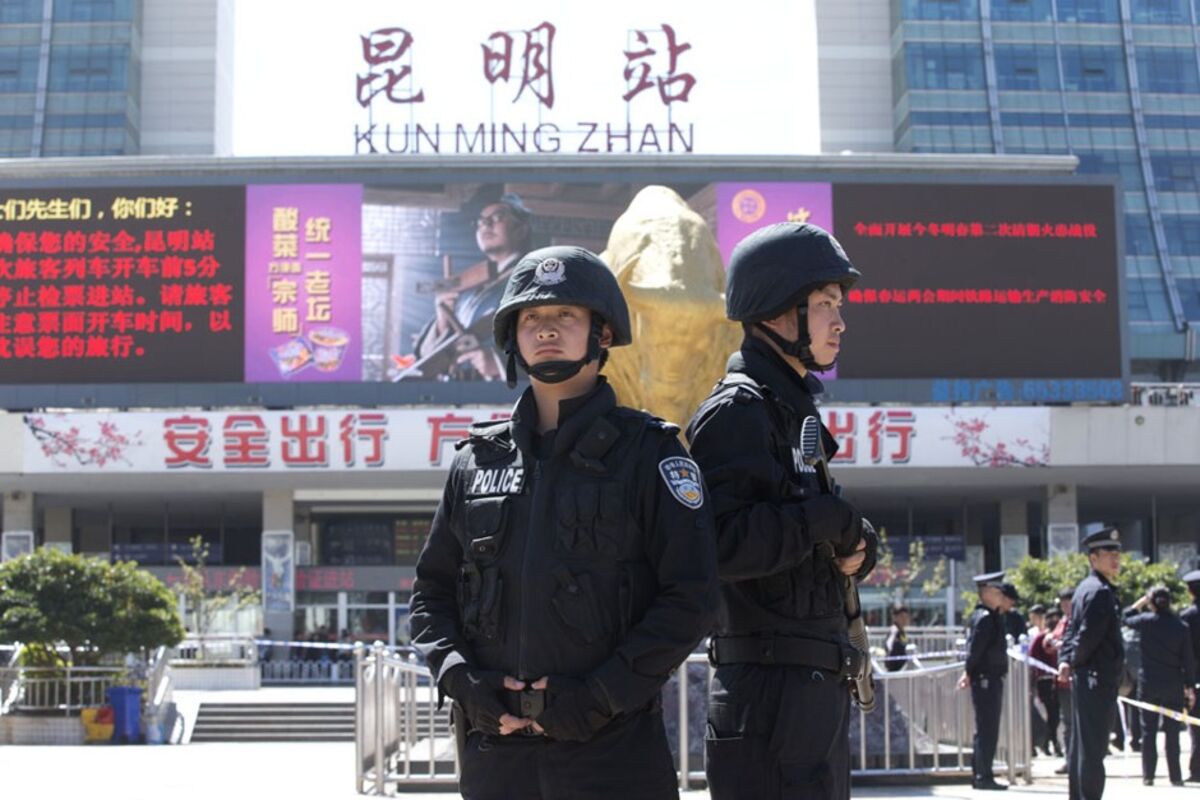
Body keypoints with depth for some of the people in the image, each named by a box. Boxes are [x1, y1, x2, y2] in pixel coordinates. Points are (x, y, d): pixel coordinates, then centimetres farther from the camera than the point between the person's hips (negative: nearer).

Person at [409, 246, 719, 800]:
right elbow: (432, 589, 14)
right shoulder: (477, 461, 11)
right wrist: (460, 679, -4)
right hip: (493, 747, 4)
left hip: (615, 749, -3)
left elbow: (691, 597, -6)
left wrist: (602, 696, -14)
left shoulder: (648, 453, 0)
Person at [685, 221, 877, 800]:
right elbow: (718, 545, -25)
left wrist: (858, 544, 0)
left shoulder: (795, 411, 20)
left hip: (817, 690, 10)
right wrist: (828, 519, -14)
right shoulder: (737, 410, -10)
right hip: (770, 693, -10)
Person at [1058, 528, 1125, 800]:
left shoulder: (1087, 588, 17)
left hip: (1086, 679, 10)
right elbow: (1089, 633, -22)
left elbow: (1074, 630, 17)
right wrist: (1075, 662, -7)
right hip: (1098, 678, -10)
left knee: (1082, 745, 14)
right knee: (1093, 748, -8)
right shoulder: (1100, 591, -16)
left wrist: (1065, 660, 5)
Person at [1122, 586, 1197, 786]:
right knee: (1172, 732, 7)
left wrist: (1141, 602, 16)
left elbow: (1126, 618, 14)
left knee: (1148, 731, 7)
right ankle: (1175, 777, 8)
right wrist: (1190, 686, 3)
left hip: (1148, 683, 0)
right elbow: (1188, 659, -2)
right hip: (1173, 685, 0)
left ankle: (1148, 775, 6)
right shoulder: (1181, 626, -6)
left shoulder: (1146, 621, -8)